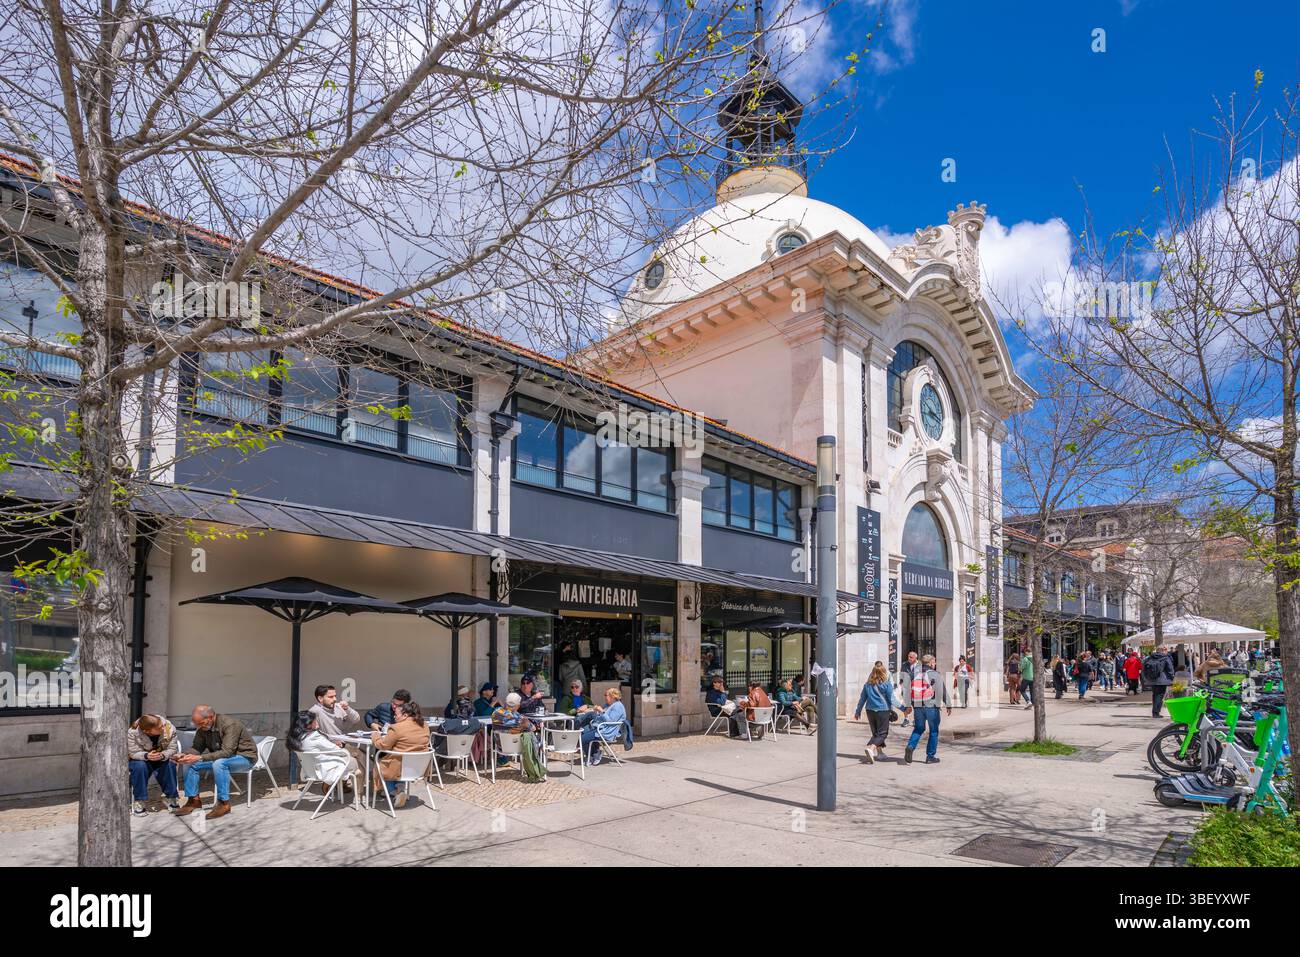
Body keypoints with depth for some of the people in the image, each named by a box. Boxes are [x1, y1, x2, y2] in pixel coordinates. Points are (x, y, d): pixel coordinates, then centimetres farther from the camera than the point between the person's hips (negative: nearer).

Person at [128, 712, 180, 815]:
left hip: (162, 759, 1)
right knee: (140, 766, -34)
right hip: (140, 759, -1)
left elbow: (172, 749, -17)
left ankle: (170, 797, -15)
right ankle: (138, 801, -19)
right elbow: (133, 753, -20)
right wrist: (146, 756, -42)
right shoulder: (132, 732, -26)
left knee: (169, 764, -31)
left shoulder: (170, 728, -23)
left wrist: (162, 755, -39)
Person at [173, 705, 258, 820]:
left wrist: (200, 758, -41)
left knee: (219, 763, -37)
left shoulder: (230, 724, -28)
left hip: (244, 757, -8)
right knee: (189, 763, -6)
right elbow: (197, 747, -1)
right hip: (221, 757, 8)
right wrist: (185, 755, -23)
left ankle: (224, 803, -26)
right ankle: (193, 800, 4)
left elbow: (227, 752, -35)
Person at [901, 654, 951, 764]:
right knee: (934, 731, 10)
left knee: (918, 729, 17)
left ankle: (910, 747, -6)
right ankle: (930, 756, 11)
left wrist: (908, 705, 18)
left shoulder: (914, 673, 8)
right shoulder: (935, 675, -6)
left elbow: (907, 690, 10)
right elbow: (943, 691, -6)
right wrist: (948, 705, 3)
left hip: (917, 707, 4)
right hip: (931, 706, -4)